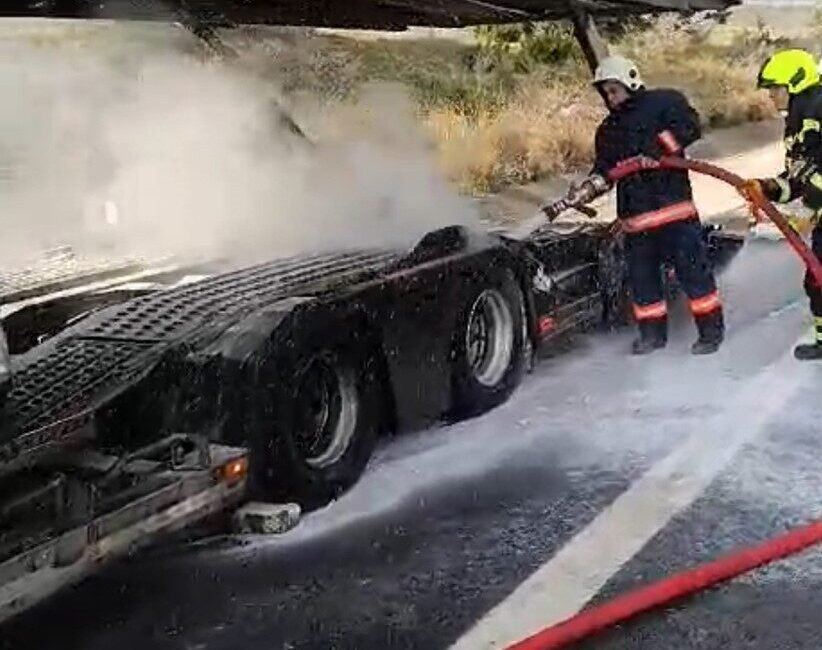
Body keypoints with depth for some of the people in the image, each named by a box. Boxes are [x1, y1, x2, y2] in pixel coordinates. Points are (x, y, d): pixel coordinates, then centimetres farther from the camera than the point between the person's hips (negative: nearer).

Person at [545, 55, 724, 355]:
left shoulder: (664, 102, 2)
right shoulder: (608, 130, 19)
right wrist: (586, 190, -6)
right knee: (641, 274, 11)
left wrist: (657, 148, -19)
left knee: (692, 268, -4)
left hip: (674, 204, -6)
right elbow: (604, 171, 13)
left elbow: (690, 127, -11)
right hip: (635, 214, 6)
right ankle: (653, 332, 24)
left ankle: (712, 329, 7)